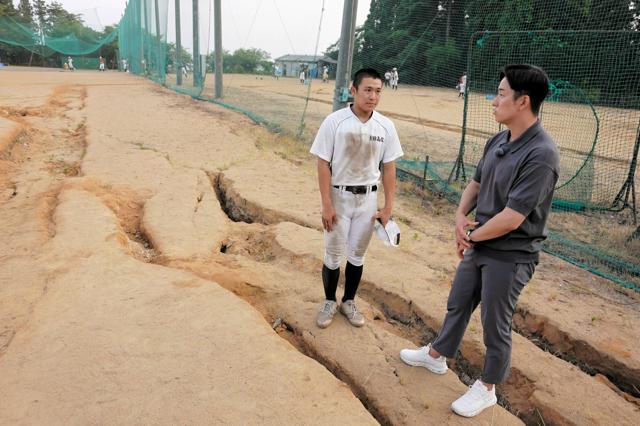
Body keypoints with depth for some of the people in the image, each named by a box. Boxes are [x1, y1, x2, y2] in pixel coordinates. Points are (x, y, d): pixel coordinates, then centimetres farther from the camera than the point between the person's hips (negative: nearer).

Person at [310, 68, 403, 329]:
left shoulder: (386, 126, -2)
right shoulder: (335, 121, -12)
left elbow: (389, 168, 2)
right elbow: (323, 164, -11)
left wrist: (388, 207, -1)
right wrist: (326, 205, -14)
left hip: (368, 199, 3)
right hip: (338, 196, -2)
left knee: (357, 254, 13)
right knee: (333, 254, 8)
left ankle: (348, 302, 33)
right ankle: (329, 302, 30)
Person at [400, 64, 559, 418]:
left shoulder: (541, 154, -25)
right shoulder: (497, 141, 1)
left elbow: (511, 218, -26)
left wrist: (472, 235, -11)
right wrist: (461, 216, -4)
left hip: (509, 256, -8)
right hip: (478, 246, 8)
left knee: (495, 324, 10)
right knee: (457, 304, 23)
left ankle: (486, 388, 33)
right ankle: (437, 355, 46)